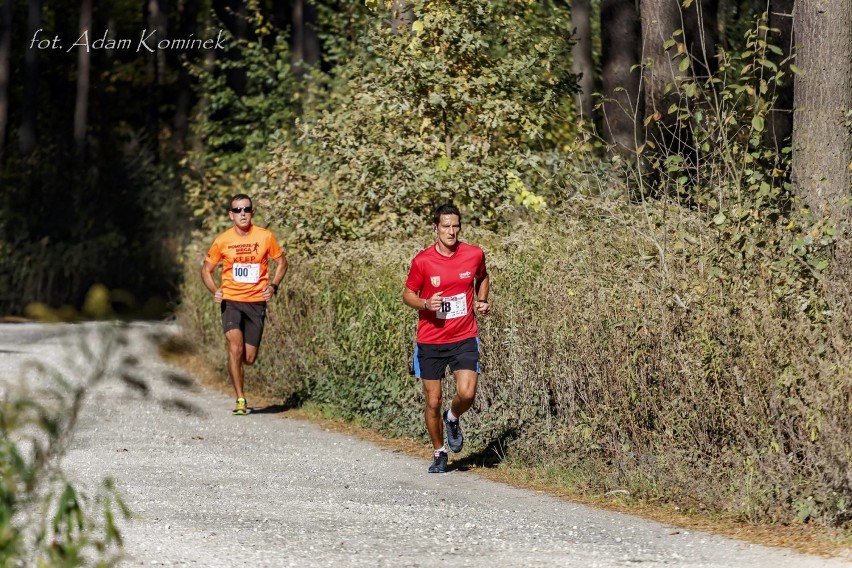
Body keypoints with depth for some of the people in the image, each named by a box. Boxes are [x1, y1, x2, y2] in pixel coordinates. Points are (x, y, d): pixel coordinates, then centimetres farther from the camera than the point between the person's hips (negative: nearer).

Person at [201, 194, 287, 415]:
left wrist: (273, 286, -4)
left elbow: (281, 262, 12)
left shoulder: (265, 237, -1)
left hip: (256, 303, 1)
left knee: (249, 358, 2)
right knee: (235, 347, -20)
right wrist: (215, 291, -7)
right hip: (231, 301, -1)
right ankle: (240, 399, -13)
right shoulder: (222, 241, -2)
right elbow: (206, 269, 10)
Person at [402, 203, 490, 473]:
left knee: (466, 393, -17)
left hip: (464, 339, 1)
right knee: (433, 402, 3)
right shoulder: (422, 261, -8)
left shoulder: (474, 255, -2)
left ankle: (453, 419, 18)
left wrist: (481, 301, 2)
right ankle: (439, 453, 24)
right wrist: (426, 304, -17)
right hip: (430, 341, -1)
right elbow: (408, 295, 3)